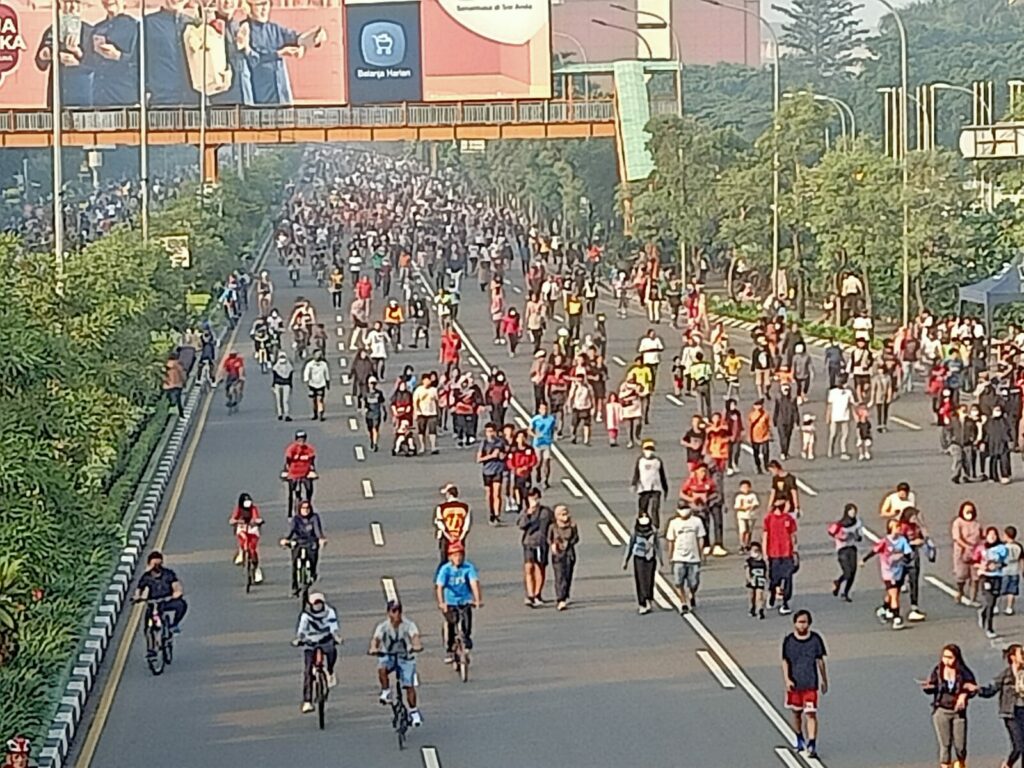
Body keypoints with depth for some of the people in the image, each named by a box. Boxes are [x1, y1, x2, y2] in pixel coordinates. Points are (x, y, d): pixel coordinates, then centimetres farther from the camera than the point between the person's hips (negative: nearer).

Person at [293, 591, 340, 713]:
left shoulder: (330, 612, -12)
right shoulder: (306, 615, -15)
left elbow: (334, 626, -24)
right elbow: (301, 628, -27)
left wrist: (337, 637, -44)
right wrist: (298, 639, -48)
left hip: (325, 642, 4)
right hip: (310, 645, -4)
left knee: (332, 652, -24)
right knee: (308, 670, -16)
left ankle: (330, 673, 12)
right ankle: (307, 701, -17)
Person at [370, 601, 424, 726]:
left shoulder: (408, 625, -13)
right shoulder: (383, 626, -12)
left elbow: (415, 636, -30)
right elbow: (375, 638, -27)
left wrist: (417, 645, -53)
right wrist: (373, 648, -50)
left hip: (405, 658, 0)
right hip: (388, 656, 0)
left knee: (409, 686, -9)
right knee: (381, 669, -34)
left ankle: (414, 711, 7)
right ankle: (386, 692, -14)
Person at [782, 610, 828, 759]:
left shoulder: (815, 639, -4)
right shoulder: (789, 640, -4)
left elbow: (820, 661, 6)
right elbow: (785, 662, 1)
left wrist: (824, 680, 11)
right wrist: (787, 680, -11)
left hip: (811, 683, -2)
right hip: (794, 683, 2)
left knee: (811, 713, -10)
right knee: (796, 713, 16)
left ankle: (812, 745, -13)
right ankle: (800, 739, 38)